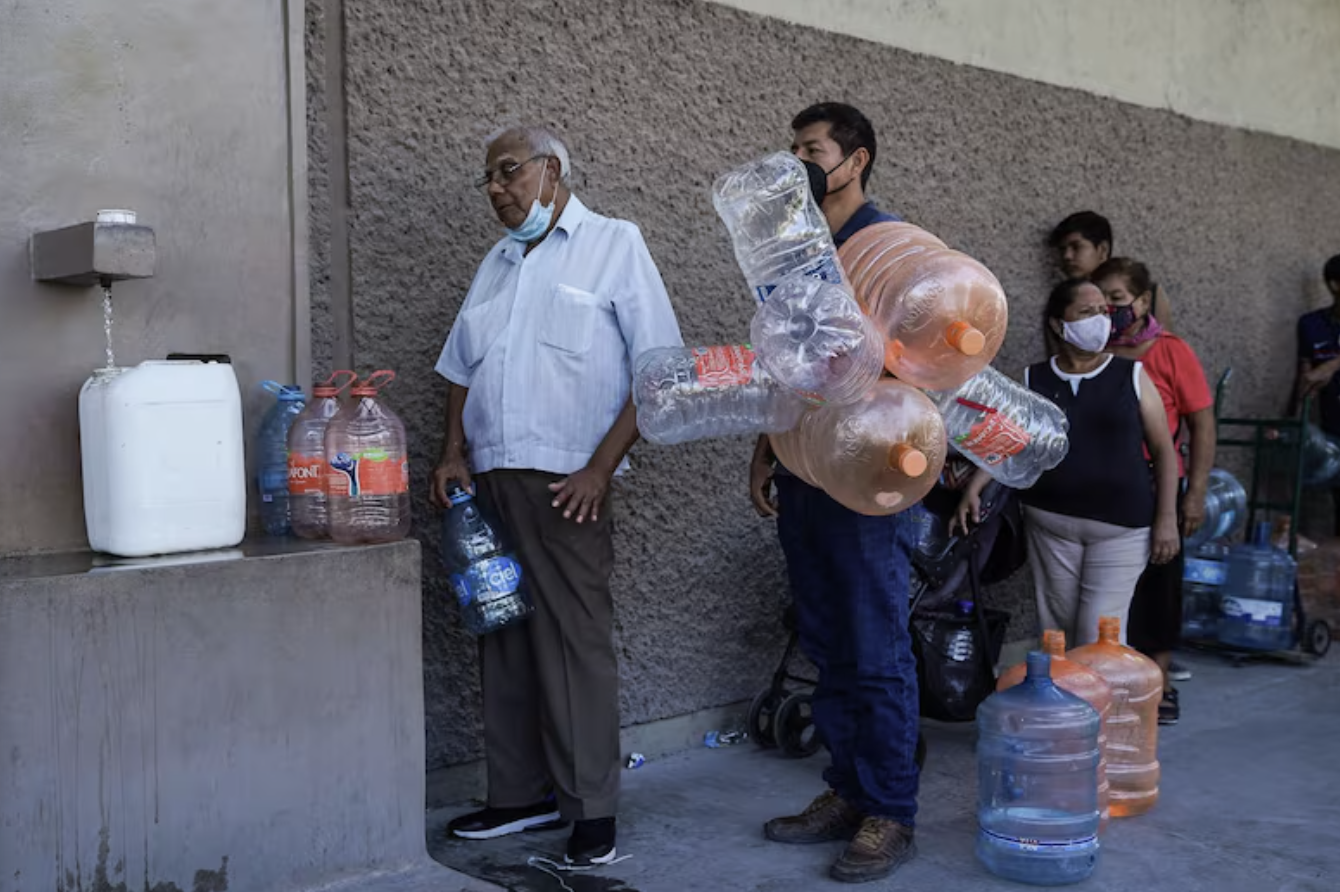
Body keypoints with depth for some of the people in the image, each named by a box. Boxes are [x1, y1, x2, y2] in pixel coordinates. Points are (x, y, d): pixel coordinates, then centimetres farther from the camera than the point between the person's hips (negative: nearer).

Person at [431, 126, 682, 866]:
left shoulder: (614, 244, 2)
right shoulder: (497, 262, 20)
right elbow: (461, 368, 22)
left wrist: (602, 466, -13)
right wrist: (454, 452, 7)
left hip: (565, 482, -6)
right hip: (488, 479, 6)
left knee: (576, 641, -4)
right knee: (504, 641, 9)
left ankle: (591, 807, 7)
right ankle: (519, 795, 20)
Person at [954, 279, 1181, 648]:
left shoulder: (1132, 375, 3)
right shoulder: (1033, 381, 6)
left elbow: (1163, 450, 3)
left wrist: (1167, 518, -3)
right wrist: (974, 490, -13)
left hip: (1121, 525, -2)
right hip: (1051, 524, 2)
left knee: (1099, 632, -9)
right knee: (1056, 630, 5)